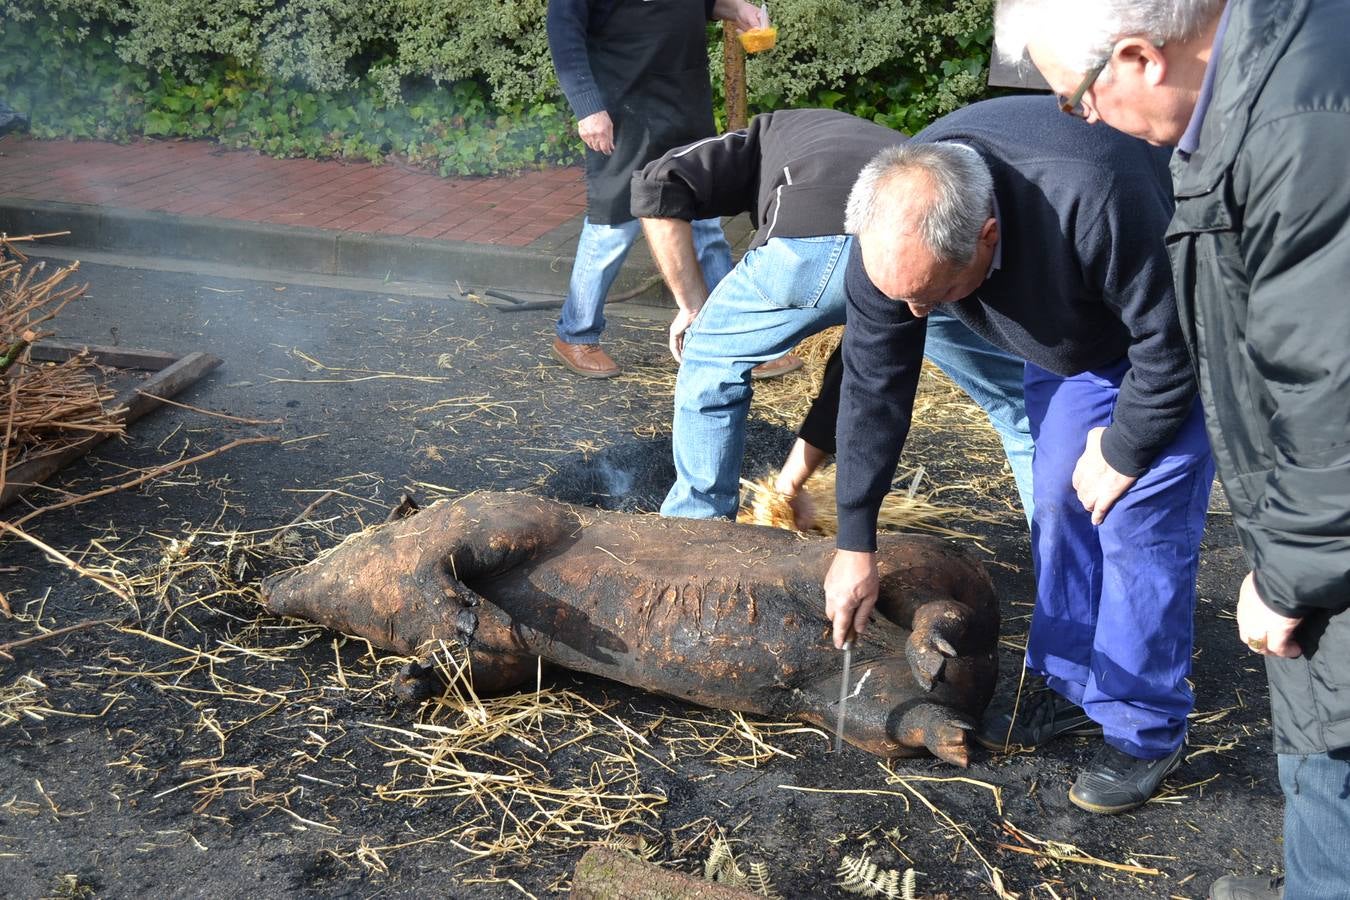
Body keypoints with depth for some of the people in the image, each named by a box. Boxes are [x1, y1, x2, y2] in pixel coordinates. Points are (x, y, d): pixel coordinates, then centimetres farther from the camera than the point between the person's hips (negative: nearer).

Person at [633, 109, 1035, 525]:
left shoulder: (769, 135, 40)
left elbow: (659, 187, 19)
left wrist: (693, 306, 28)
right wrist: (789, 484, 53)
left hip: (812, 239, -2)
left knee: (712, 360, 28)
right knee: (1020, 400, 27)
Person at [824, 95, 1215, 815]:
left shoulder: (1095, 200, -45)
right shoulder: (895, 229, -25)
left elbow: (1171, 339, -30)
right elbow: (873, 385, -17)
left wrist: (1123, 450, -17)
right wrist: (855, 545, -13)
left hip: (1174, 324, -5)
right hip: (1076, 331, 6)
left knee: (1138, 517, -10)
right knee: (1059, 500, 5)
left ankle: (1145, 732, 4)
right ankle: (1071, 685, 23)